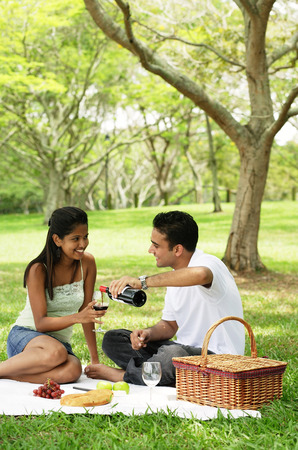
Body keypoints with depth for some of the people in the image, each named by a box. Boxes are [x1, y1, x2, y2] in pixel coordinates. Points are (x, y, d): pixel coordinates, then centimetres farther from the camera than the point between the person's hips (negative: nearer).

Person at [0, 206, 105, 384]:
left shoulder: (87, 263, -1)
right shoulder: (38, 270, -13)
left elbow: (86, 313, 6)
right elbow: (40, 323, -16)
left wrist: (95, 359, 5)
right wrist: (77, 317, -32)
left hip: (61, 341, 4)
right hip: (24, 336, -4)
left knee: (72, 371, -34)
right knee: (56, 353, -40)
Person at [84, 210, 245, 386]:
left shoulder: (208, 263, -17)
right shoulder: (175, 275, 11)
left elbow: (200, 275, -44)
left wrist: (142, 281, -38)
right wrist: (148, 333, -6)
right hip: (186, 349, 9)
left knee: (172, 354, -40)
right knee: (112, 339, 3)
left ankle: (122, 375, -13)